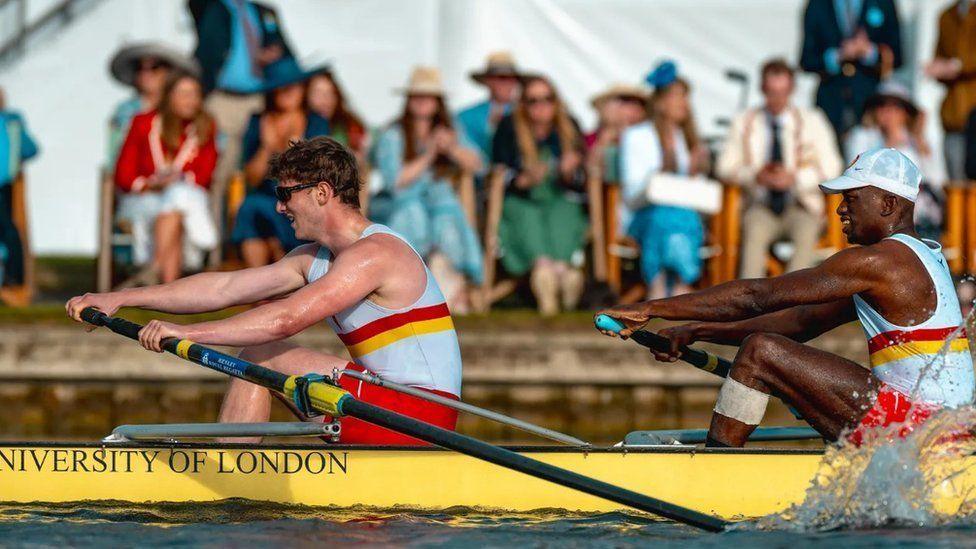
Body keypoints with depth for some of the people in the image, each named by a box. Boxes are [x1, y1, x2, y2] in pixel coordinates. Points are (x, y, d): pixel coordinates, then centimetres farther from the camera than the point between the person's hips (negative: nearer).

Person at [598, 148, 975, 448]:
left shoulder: (874, 261, -12)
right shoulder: (919, 256, 20)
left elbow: (758, 295, -12)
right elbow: (804, 322, 19)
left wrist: (652, 310, -8)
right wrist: (697, 332, 16)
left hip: (914, 420, -10)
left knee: (761, 352, -11)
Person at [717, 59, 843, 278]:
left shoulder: (811, 121, 5)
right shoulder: (745, 123, 8)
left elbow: (831, 169, 1)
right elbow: (725, 167, 6)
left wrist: (795, 178, -16)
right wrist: (755, 176, -14)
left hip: (801, 205, 0)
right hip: (760, 206, 0)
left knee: (806, 233, -35)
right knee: (754, 231, -35)